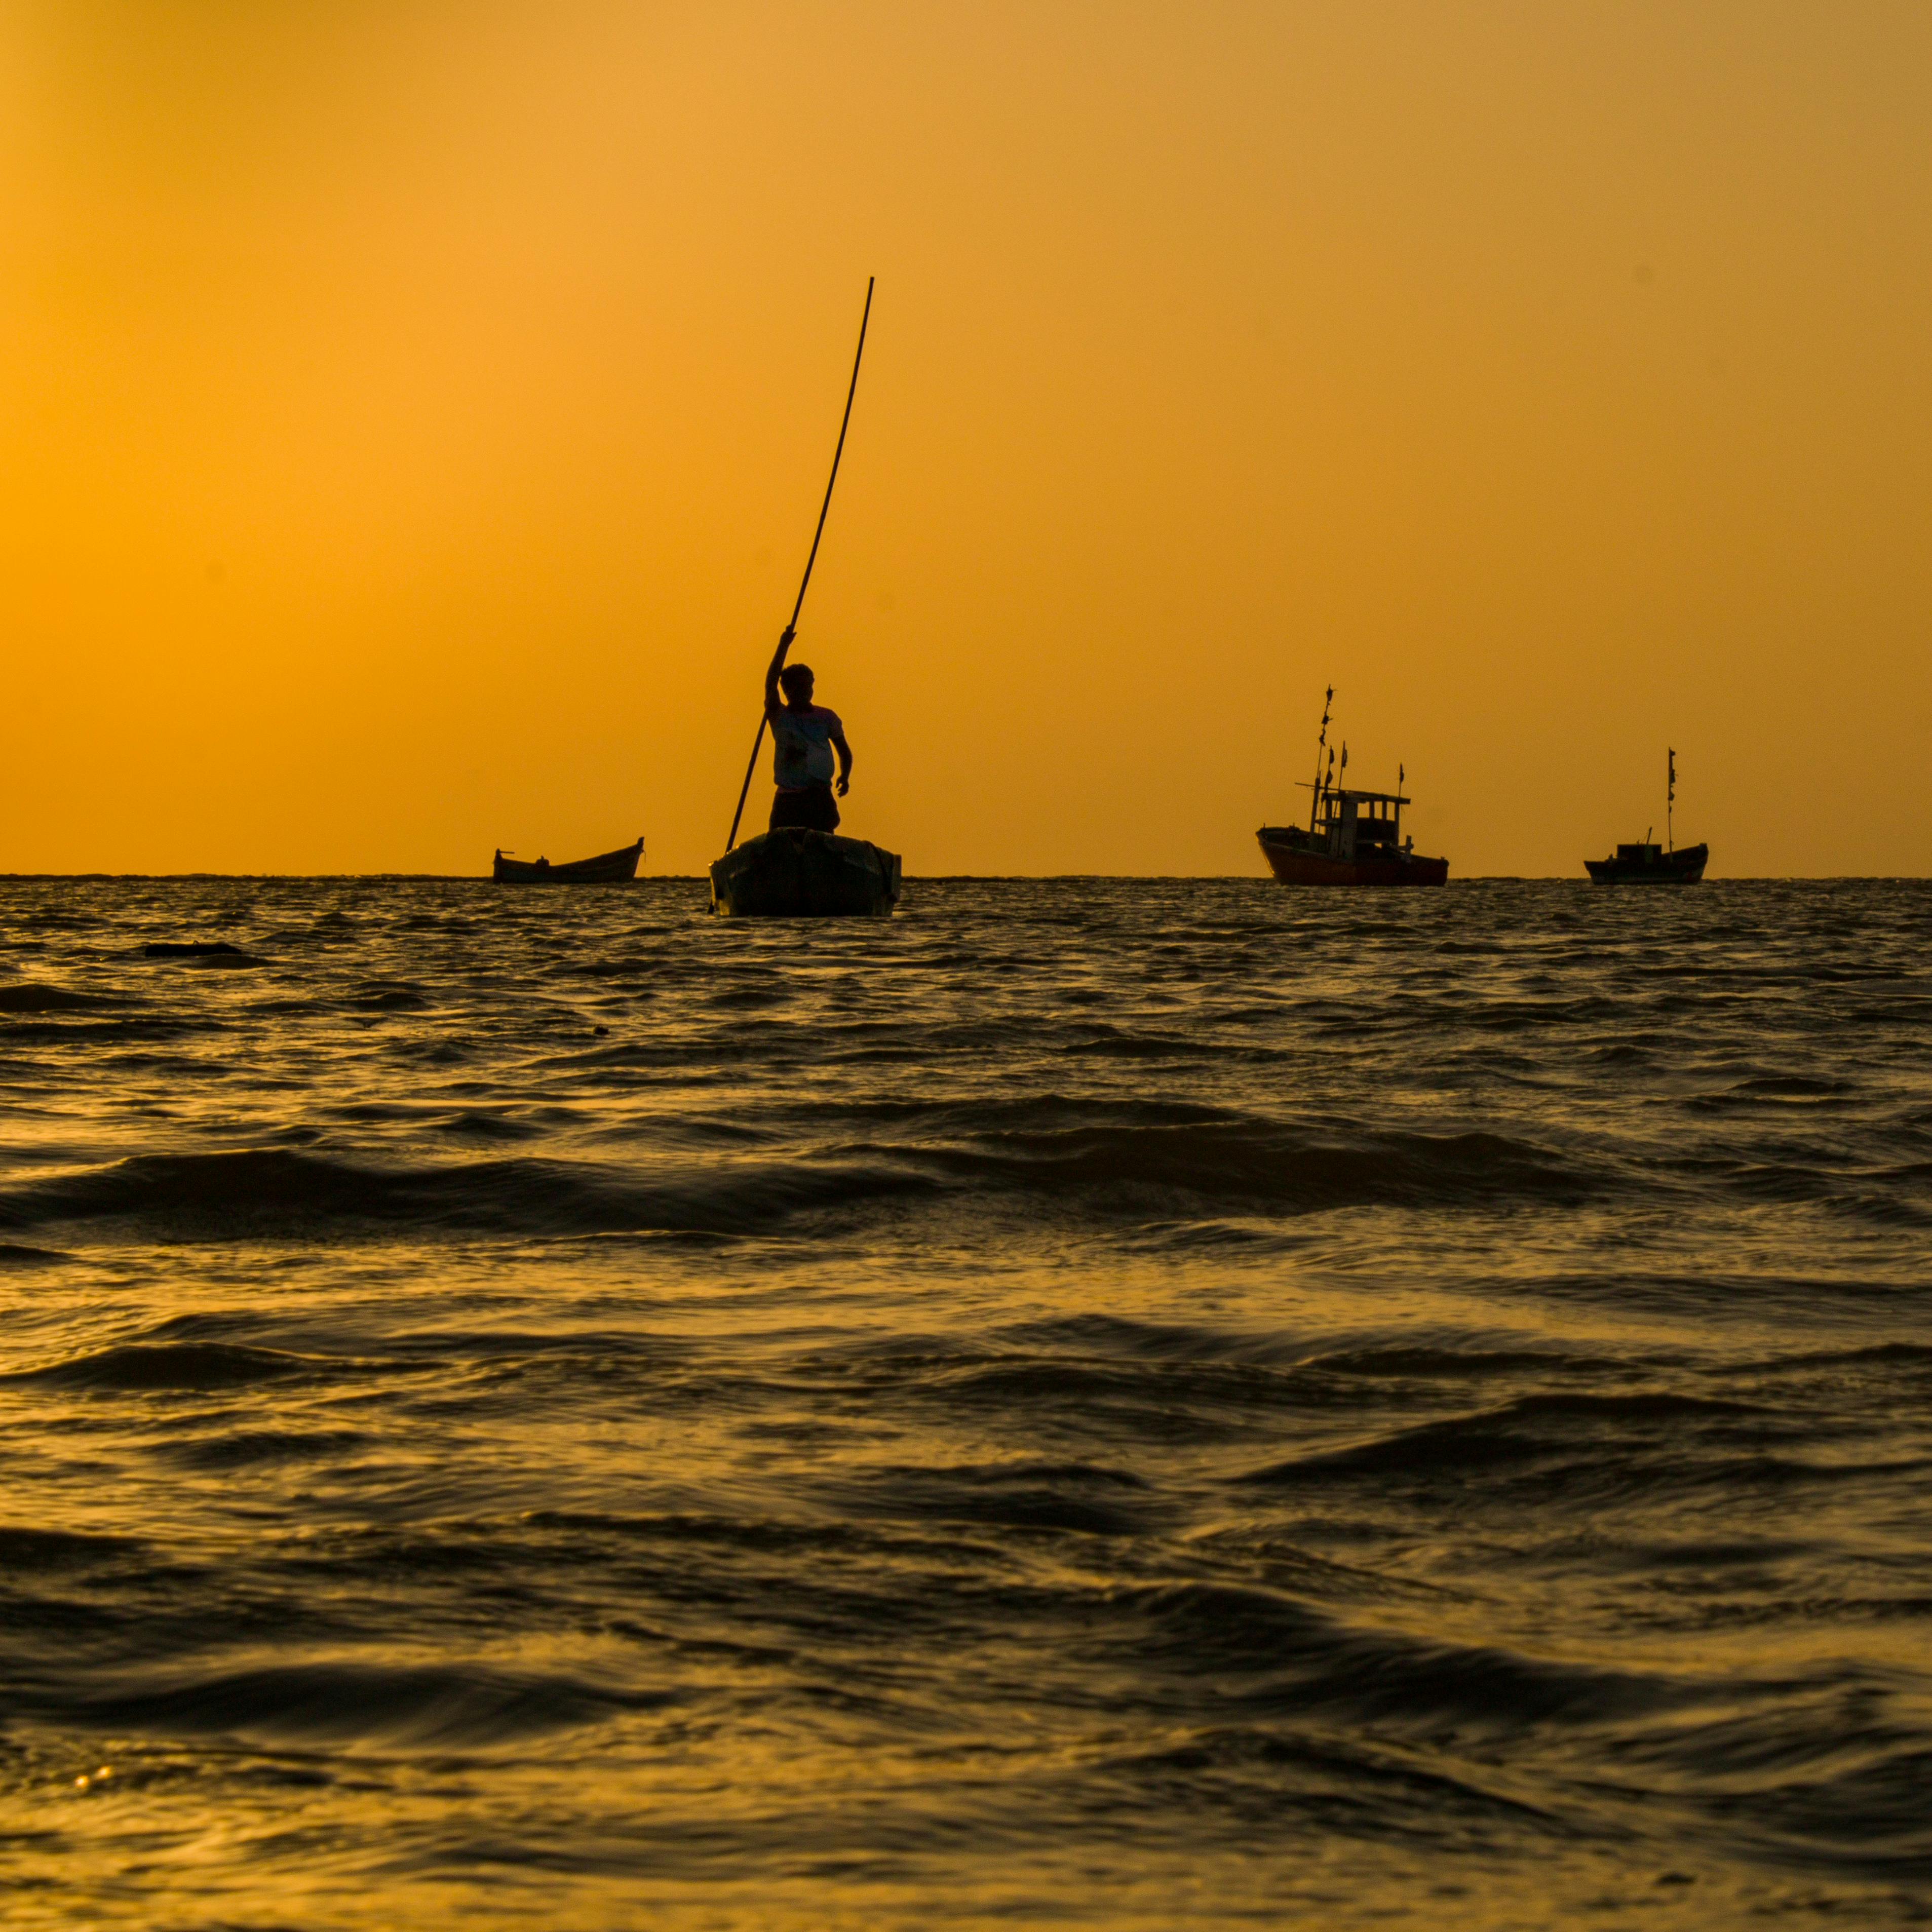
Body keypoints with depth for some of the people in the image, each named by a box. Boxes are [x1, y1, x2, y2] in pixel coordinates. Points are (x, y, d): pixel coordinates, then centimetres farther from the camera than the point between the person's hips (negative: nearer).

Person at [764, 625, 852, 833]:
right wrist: (784, 646, -14)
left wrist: (845, 776, 3)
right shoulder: (779, 716, 7)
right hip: (787, 798, 0)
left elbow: (844, 751, 19)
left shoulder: (826, 718, 11)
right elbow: (770, 684, -7)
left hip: (819, 798, 0)